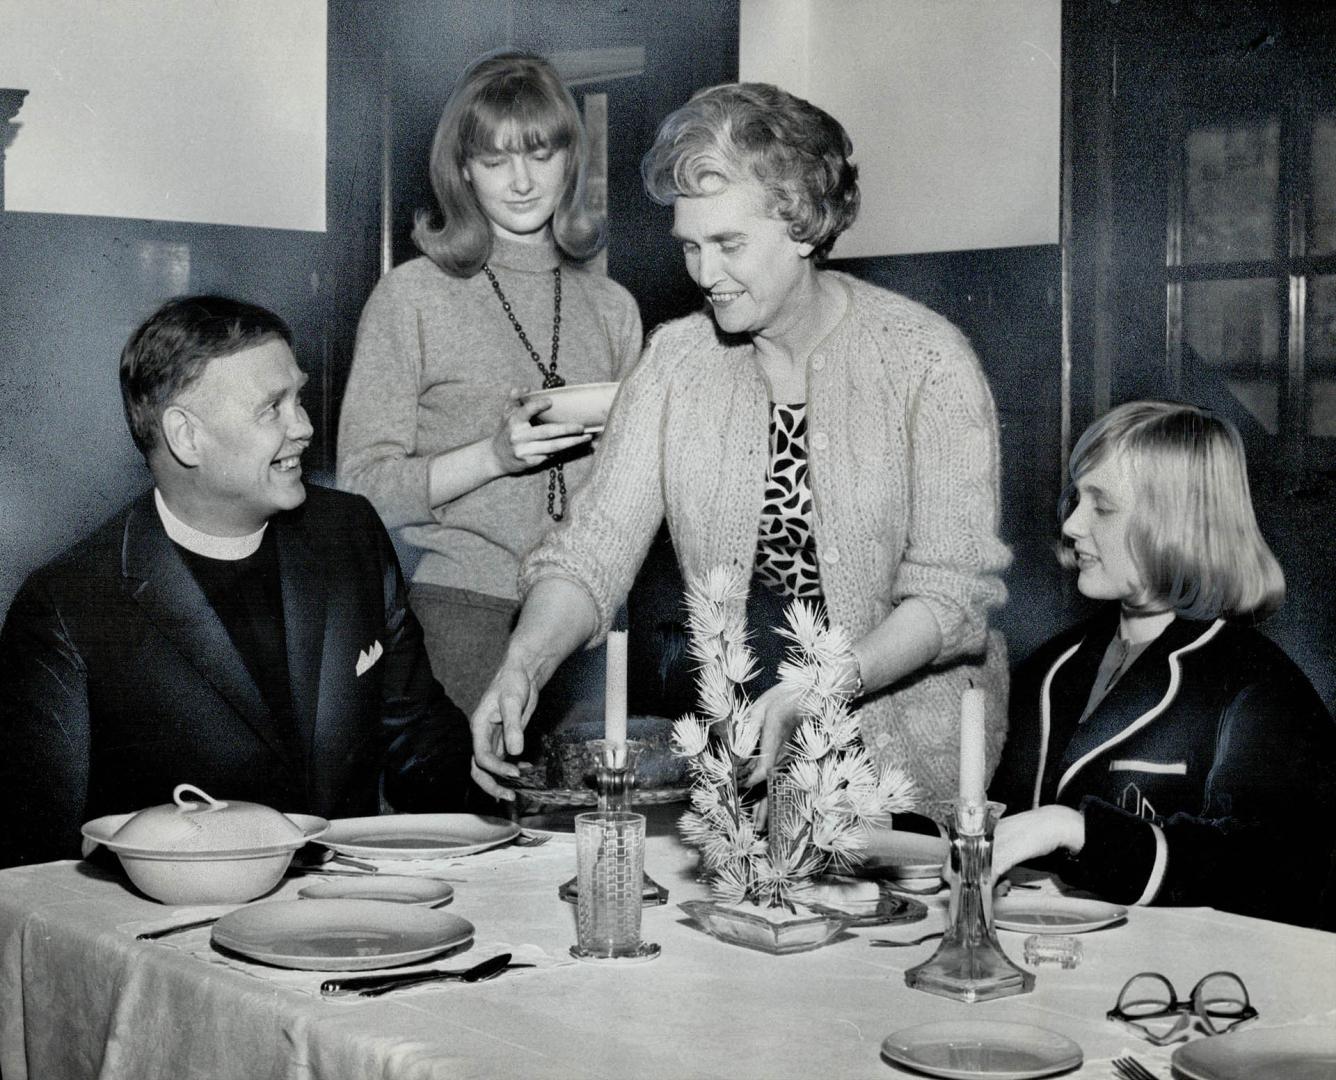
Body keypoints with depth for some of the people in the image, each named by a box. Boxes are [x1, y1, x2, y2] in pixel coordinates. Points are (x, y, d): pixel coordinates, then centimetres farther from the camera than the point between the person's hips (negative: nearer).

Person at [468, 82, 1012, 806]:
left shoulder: (926, 359, -8)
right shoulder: (675, 359, 3)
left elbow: (953, 591, -12)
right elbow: (594, 547, -2)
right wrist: (522, 665, -22)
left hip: (903, 748, -2)